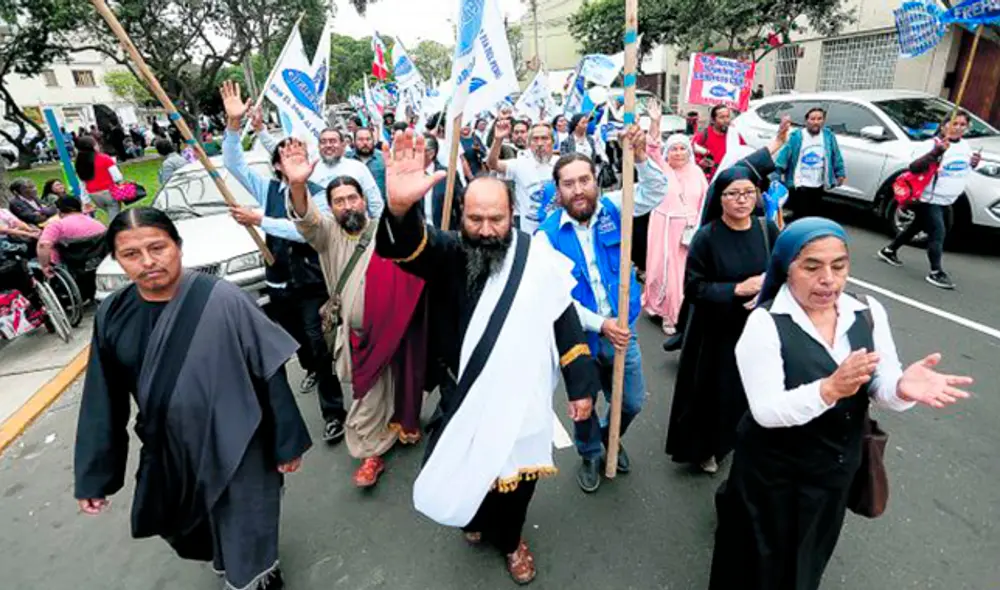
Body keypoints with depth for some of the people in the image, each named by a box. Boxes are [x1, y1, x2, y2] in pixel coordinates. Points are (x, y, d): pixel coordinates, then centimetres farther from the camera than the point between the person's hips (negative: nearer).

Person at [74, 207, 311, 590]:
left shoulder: (221, 299, -21)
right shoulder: (112, 315, -6)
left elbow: (270, 373, -16)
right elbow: (103, 402, 3)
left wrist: (286, 443, -11)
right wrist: (92, 476, 7)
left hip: (235, 451, -5)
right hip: (168, 453, 5)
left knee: (245, 551, 14)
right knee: (186, 532, 29)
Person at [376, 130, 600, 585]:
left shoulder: (536, 258, -9)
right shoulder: (447, 253, -11)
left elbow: (566, 322, -3)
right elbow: (407, 245, -34)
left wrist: (581, 385, -3)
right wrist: (400, 208, -56)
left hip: (520, 398, 0)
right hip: (462, 397, 0)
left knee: (516, 477, 18)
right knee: (462, 474, 18)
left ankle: (508, 538, 50)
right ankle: (478, 517, 54)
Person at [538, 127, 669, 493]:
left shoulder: (612, 208, -3)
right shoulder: (548, 235, -12)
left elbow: (655, 193, -12)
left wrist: (640, 156, -31)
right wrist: (600, 324, -24)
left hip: (622, 331, 3)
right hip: (578, 335, -2)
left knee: (633, 402, 16)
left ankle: (611, 439, 49)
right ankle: (590, 454, 45)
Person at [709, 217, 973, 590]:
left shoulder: (868, 313, -7)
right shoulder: (765, 323, -23)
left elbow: (882, 390, -9)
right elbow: (766, 411, -27)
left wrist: (902, 388, -31)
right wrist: (831, 389, -41)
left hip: (837, 469, 5)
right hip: (774, 473, -5)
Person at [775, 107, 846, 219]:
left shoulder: (828, 136, 4)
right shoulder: (796, 136, -8)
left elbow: (836, 156, 11)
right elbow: (784, 155, -11)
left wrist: (840, 173, 9)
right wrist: (777, 174, -17)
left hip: (818, 186, 5)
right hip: (799, 185, -4)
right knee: (801, 216, -6)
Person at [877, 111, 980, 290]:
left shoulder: (965, 145, 8)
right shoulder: (933, 144, -17)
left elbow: (965, 167, 23)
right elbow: (914, 167, -29)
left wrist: (974, 164, 1)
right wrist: (937, 152, -40)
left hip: (945, 201, 8)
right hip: (928, 198, -8)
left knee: (916, 227, 19)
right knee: (938, 232, -13)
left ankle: (889, 250, 36)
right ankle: (936, 272, -9)